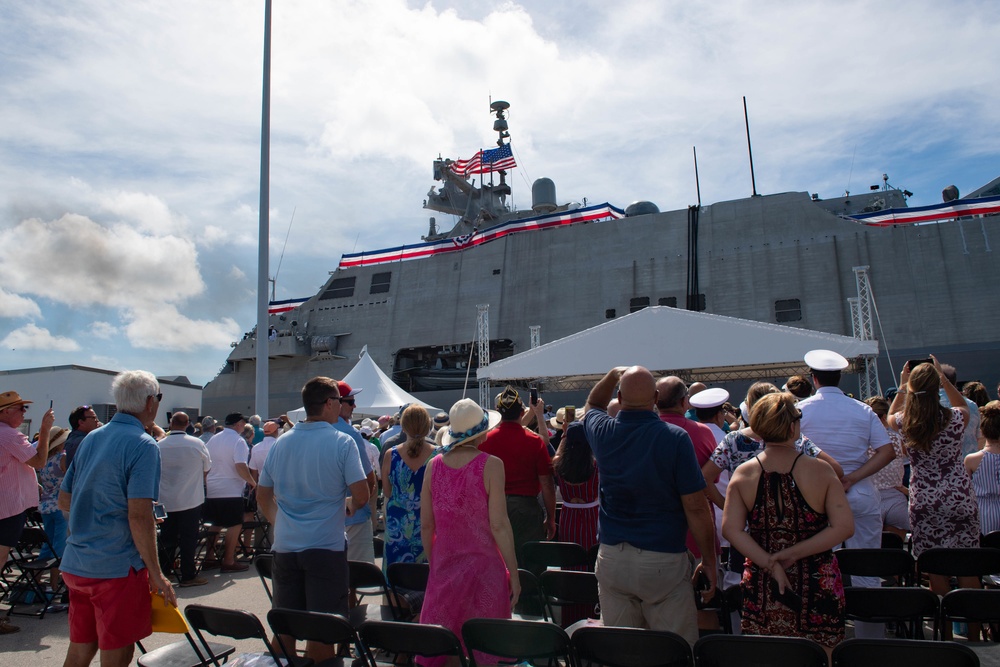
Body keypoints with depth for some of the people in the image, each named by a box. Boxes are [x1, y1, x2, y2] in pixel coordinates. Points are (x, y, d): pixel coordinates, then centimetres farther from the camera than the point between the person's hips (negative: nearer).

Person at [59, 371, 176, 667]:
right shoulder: (143, 445, -16)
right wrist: (156, 574, -15)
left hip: (75, 564, 8)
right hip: (117, 567, -7)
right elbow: (139, 516, -22)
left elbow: (64, 501, 15)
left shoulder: (91, 439, 8)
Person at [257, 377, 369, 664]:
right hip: (326, 546, -5)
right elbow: (361, 494, -14)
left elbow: (263, 495, 13)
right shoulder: (342, 443, -10)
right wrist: (349, 508, 7)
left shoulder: (280, 443, 6)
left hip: (285, 547, 5)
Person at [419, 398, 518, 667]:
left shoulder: (434, 464, -2)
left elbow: (426, 526, 3)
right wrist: (514, 574, -5)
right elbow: (498, 526, -14)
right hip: (482, 565, -3)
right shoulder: (490, 464, -13)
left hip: (444, 567, 4)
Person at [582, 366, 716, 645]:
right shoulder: (675, 438, -13)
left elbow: (592, 405, 25)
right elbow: (695, 508, -10)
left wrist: (613, 374, 24)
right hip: (664, 559, -4)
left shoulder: (603, 432, -2)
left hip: (611, 558, 4)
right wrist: (709, 561, 0)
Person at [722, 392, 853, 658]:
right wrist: (794, 554, -13)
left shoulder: (743, 474, -6)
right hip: (816, 587, -2)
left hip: (761, 591, 2)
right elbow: (844, 527, -13)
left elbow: (731, 529, -12)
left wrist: (770, 564, -12)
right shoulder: (821, 471, -10)